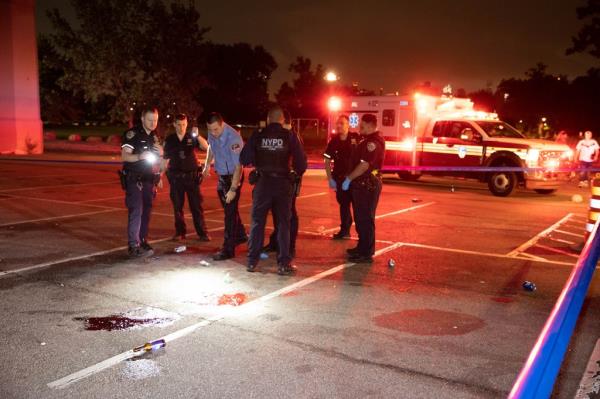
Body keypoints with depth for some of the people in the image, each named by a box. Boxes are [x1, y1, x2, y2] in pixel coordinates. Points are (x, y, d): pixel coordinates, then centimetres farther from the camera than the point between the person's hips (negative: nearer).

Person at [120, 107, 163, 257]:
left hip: (149, 179, 7)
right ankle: (133, 246, -15)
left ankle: (143, 241, 21)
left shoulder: (155, 136, 13)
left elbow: (158, 159, 23)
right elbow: (124, 156, -15)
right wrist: (140, 156, -33)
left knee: (146, 211, 11)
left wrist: (160, 152, 0)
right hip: (134, 179, -7)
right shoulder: (133, 134, -9)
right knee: (136, 211, -14)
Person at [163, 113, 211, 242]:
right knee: (177, 207, 5)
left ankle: (202, 233, 4)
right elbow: (165, 159, 9)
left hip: (192, 176, -1)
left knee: (196, 205, -1)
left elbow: (206, 147, -14)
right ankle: (180, 233, 15)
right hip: (176, 177, 1)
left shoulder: (192, 138, 2)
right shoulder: (169, 140, 6)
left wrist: (197, 135, -27)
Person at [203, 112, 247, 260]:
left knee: (230, 211, -6)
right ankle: (240, 235, 39)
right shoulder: (212, 134, -6)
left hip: (233, 176, -8)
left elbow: (238, 166, -28)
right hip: (221, 175, 8)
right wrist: (207, 164, 15)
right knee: (228, 208, 20)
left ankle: (228, 249, -1)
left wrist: (233, 189, -29)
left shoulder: (233, 138, -28)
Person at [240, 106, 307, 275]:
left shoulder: (257, 136, -2)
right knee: (283, 223, 7)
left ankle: (252, 261, 15)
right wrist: (296, 173, 15)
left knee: (257, 222, 12)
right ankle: (283, 264, 7)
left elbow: (244, 160, 0)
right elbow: (301, 162, -5)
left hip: (262, 183, 1)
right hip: (283, 184, 0)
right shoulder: (291, 137, -4)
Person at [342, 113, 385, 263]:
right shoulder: (369, 140, 18)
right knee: (360, 218, 18)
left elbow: (364, 165, -23)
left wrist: (349, 179, -17)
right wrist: (351, 179, 16)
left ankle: (366, 254, -1)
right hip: (363, 184, 11)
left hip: (367, 185, -11)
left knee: (365, 219, -6)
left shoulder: (373, 141, -17)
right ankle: (362, 247, 30)